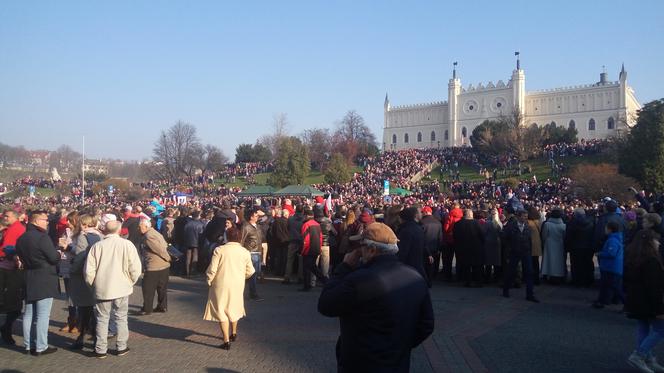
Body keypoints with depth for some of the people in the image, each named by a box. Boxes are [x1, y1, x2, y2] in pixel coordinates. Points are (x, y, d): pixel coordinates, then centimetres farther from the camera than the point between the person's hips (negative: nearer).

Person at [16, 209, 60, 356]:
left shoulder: (21, 239, 9)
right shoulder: (42, 237, -18)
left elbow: (21, 257, 17)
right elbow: (54, 258, -18)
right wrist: (59, 253, 2)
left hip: (28, 280, 8)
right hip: (44, 281, -8)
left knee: (28, 314, 14)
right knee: (43, 315, -3)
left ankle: (28, 345, 21)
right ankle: (41, 347, 1)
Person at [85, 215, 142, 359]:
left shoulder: (97, 246, -7)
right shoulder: (127, 245, -10)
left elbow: (89, 271, -6)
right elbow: (135, 269, -10)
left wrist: (93, 285, 12)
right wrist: (130, 282, 8)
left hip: (102, 289, 0)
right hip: (121, 288, 0)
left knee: (102, 319, 13)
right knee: (121, 318, 13)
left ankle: (100, 349, 18)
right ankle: (121, 347, 20)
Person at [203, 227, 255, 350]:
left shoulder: (219, 250, -12)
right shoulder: (245, 252, -4)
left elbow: (212, 269, -13)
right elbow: (250, 271, 3)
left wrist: (209, 280, 4)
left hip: (221, 285, -3)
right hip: (238, 285, 3)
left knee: (221, 311, 6)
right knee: (234, 308, 24)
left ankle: (226, 341, 2)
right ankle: (233, 333, 40)